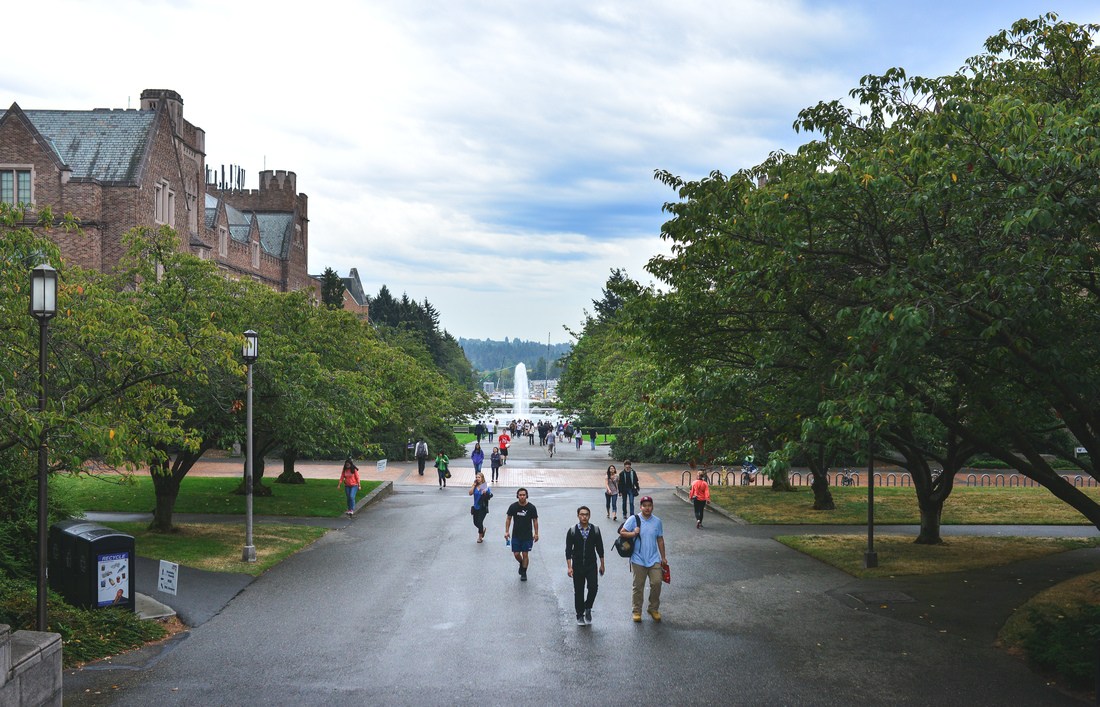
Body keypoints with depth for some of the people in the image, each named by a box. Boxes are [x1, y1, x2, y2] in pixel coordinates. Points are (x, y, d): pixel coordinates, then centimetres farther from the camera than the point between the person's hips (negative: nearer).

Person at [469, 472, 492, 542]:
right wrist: (474, 485, -14)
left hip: (483, 508, -4)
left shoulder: (485, 486, -10)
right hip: (476, 507, 4)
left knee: (479, 522, -5)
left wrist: (485, 493, -30)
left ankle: (480, 537, 18)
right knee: (475, 523, 11)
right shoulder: (475, 486, 0)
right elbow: (470, 493, -13)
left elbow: (490, 496, -10)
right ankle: (483, 529, 44)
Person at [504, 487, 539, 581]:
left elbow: (535, 521, -1)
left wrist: (536, 534, -2)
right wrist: (507, 531, -3)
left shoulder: (531, 507, -9)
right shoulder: (513, 507, -7)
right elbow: (508, 519, 3)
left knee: (525, 554, 2)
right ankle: (521, 564, 35)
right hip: (516, 535, 1)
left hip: (527, 536, -1)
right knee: (516, 554, 2)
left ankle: (524, 572, 19)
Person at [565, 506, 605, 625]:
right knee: (578, 591, 5)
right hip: (577, 566, 0)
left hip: (591, 565, 1)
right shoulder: (572, 531, -4)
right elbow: (568, 549, -3)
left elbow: (600, 548, 7)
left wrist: (602, 564, 8)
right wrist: (569, 567, -8)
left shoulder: (595, 530, 0)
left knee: (593, 587, -12)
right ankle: (580, 615, 19)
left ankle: (587, 607, 14)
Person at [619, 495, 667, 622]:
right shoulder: (633, 519, -4)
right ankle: (637, 611, 17)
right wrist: (633, 533, -23)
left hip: (654, 559, 2)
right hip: (638, 560, -2)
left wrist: (663, 557, 14)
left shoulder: (657, 521, 6)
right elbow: (622, 532, -5)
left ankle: (653, 609, 15)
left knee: (656, 583, -3)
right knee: (638, 586, 4)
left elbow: (660, 540, 12)